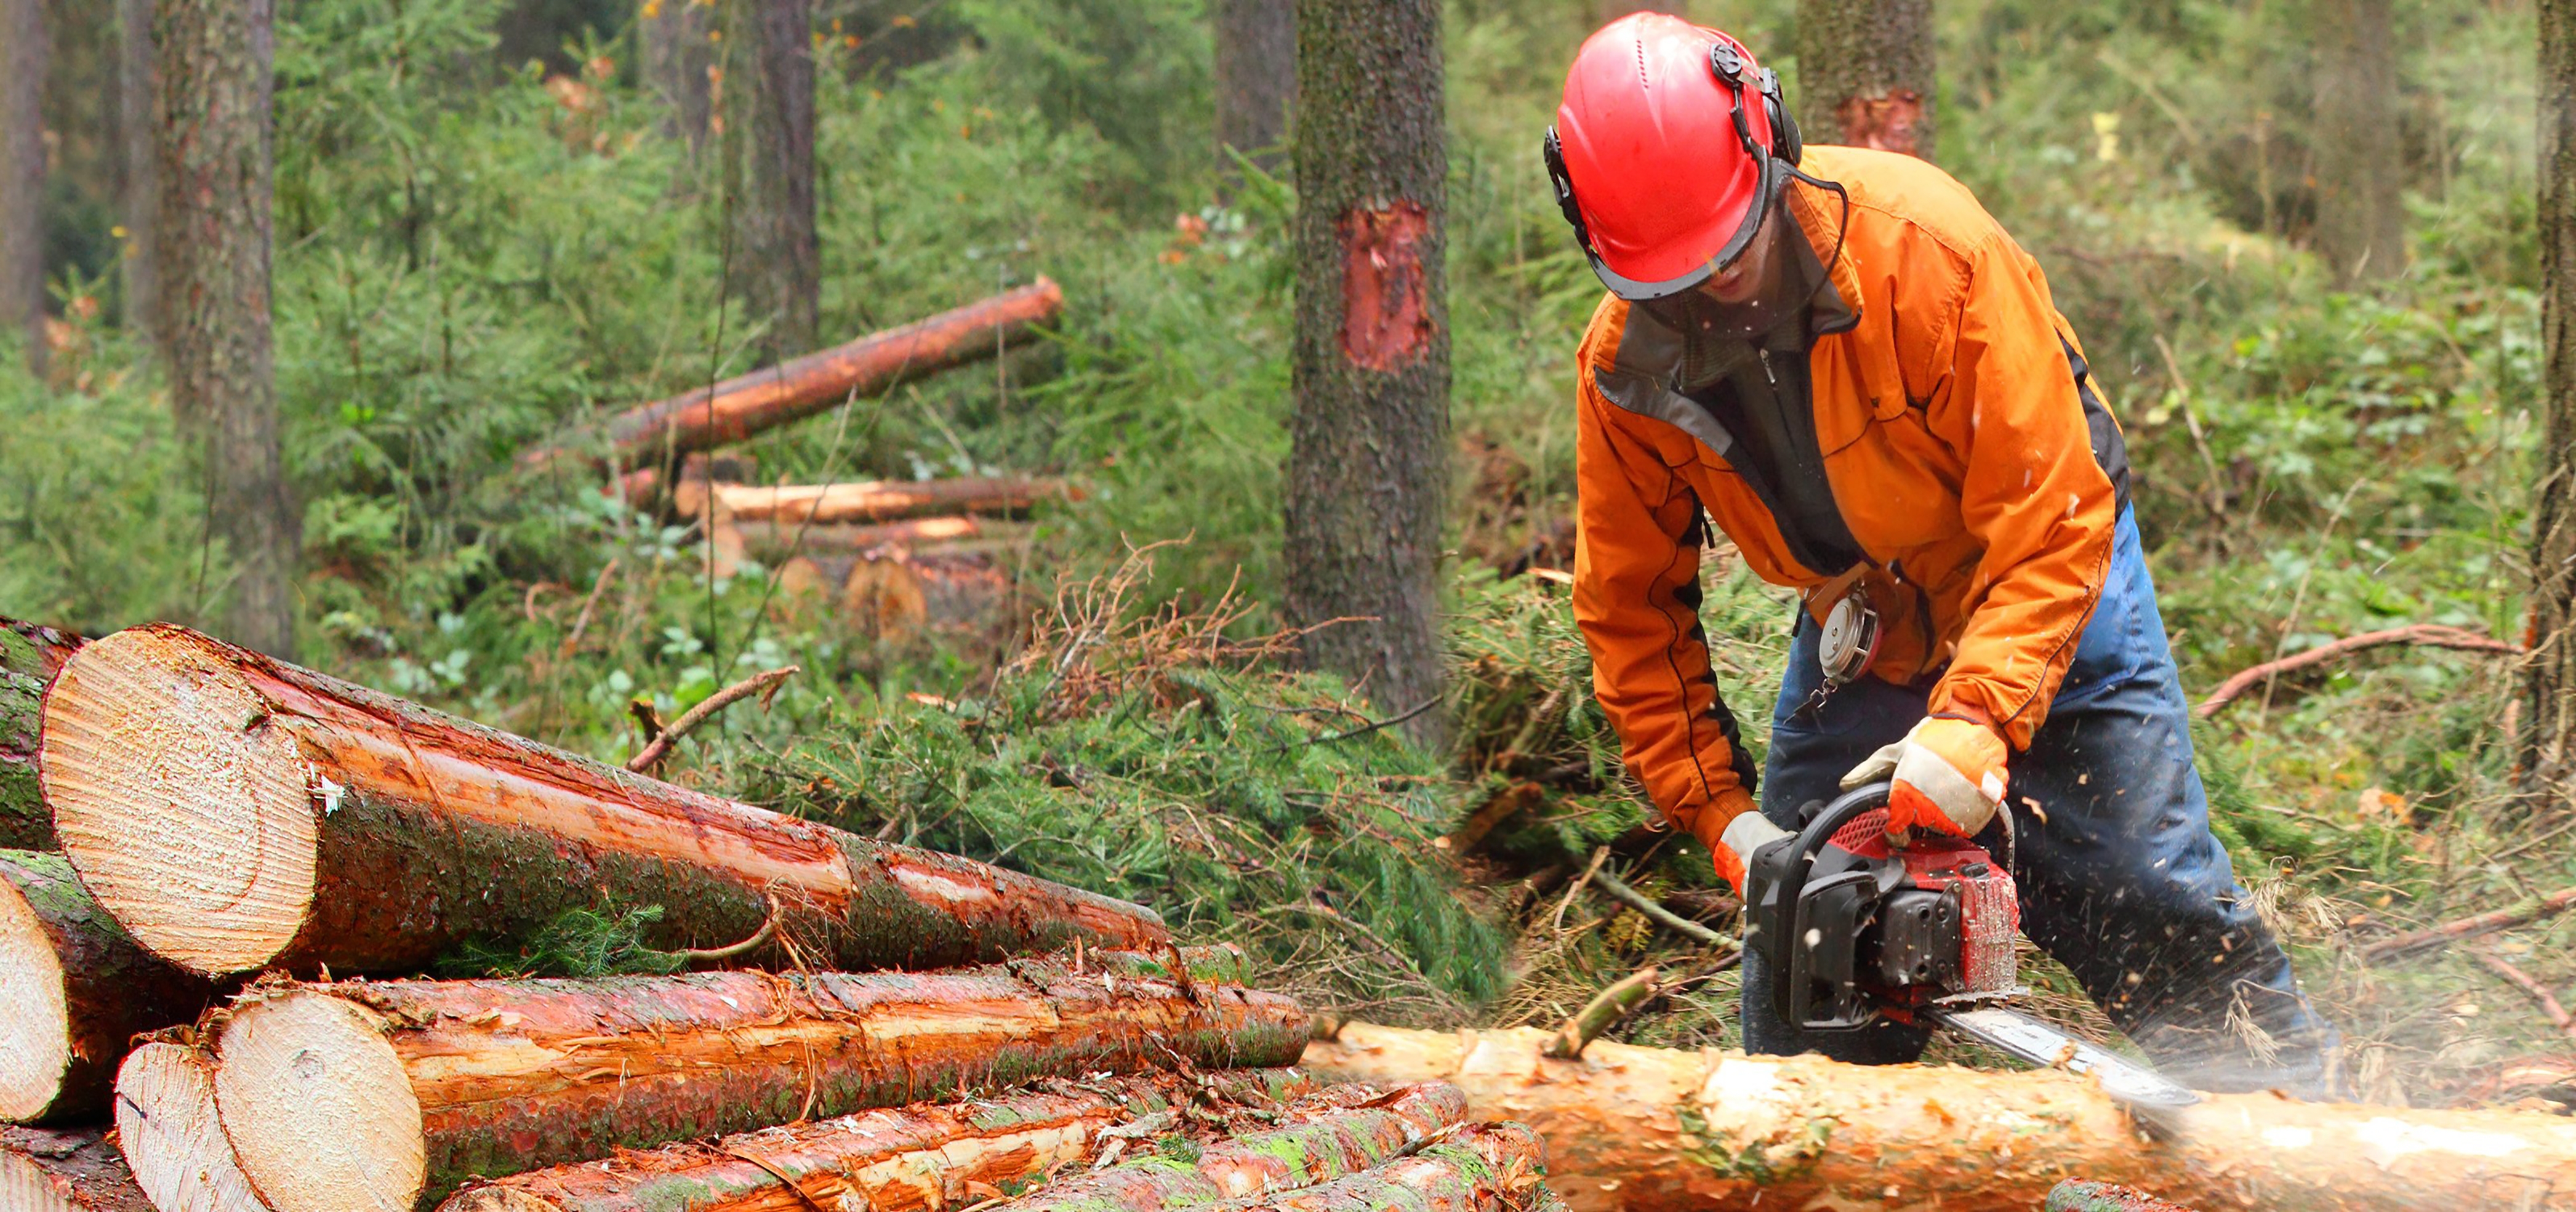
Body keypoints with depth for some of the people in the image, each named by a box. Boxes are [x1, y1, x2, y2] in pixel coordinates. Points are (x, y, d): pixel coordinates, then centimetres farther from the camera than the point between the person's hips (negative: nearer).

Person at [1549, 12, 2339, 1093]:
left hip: (2046, 606, -4)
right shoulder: (1624, 364, -19)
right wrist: (1720, 815, -15)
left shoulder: (1921, 244, -32)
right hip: (1855, 631, 4)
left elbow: (2052, 520, -32)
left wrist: (1974, 722, -43)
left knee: (2164, 925, -6)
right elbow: (1631, 614, -6)